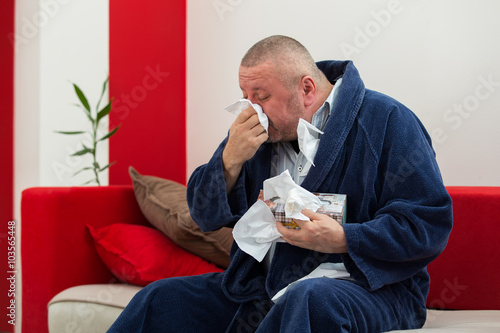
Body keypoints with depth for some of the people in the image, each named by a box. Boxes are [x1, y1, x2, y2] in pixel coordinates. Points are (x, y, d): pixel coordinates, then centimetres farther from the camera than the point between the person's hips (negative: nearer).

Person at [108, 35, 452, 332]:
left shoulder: (388, 121, -7)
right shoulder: (253, 132, 12)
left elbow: (430, 223, -13)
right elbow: (205, 216, 10)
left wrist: (342, 240, -25)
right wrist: (231, 160, -10)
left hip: (364, 286, -6)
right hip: (258, 286, 6)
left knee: (306, 301, -40)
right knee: (159, 299, -8)